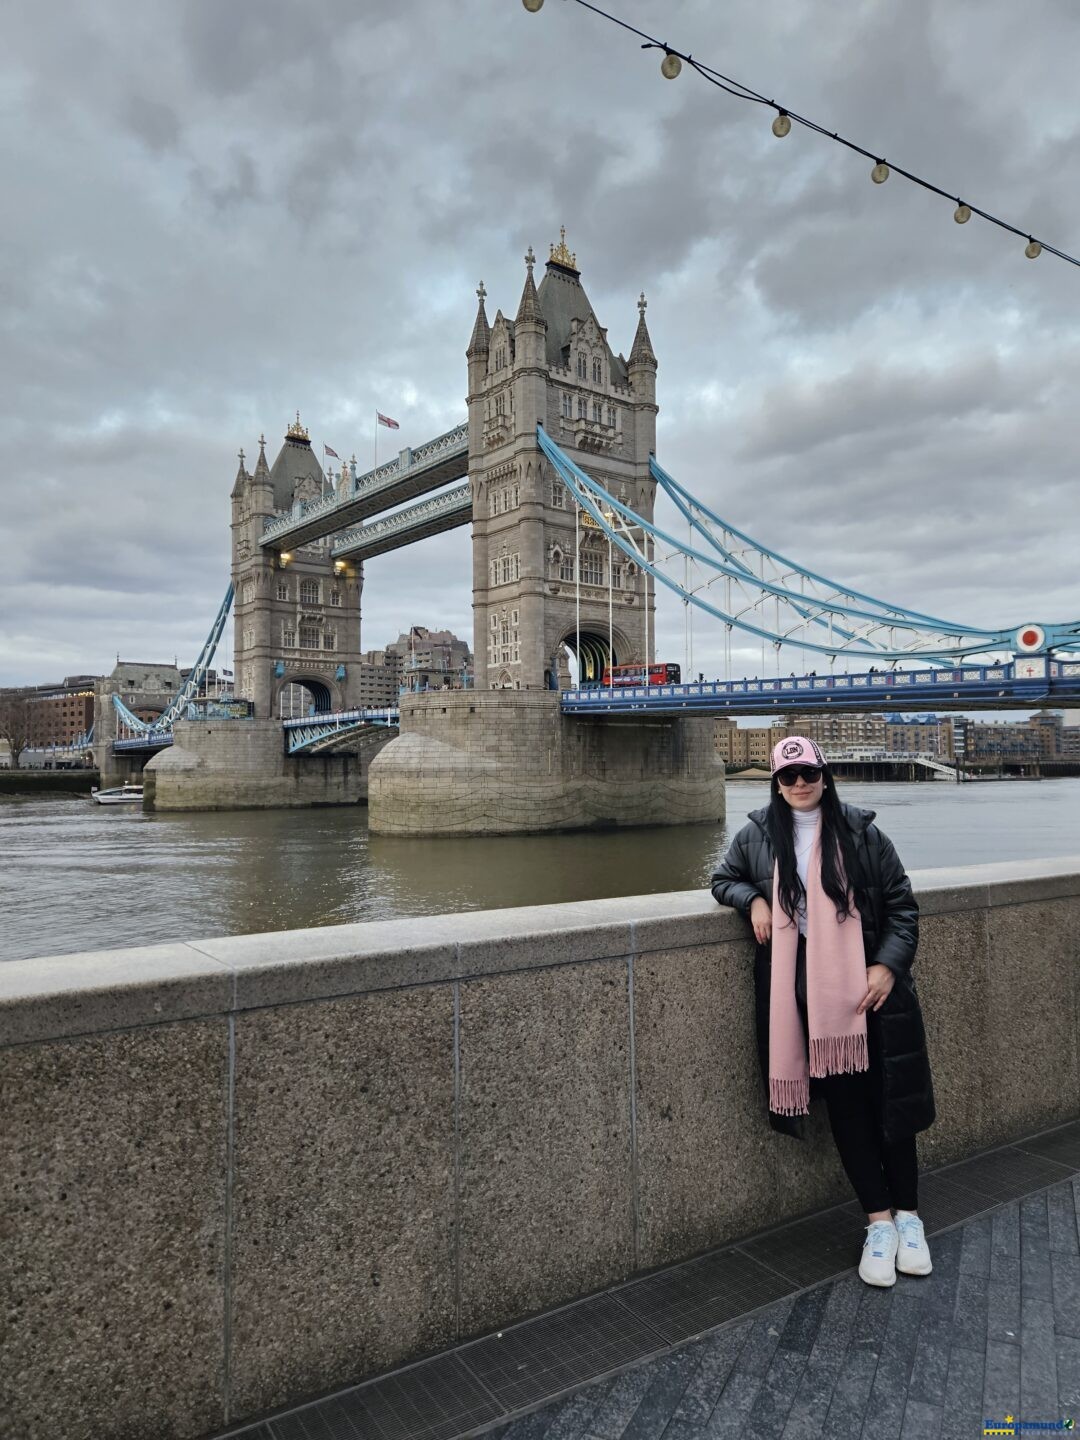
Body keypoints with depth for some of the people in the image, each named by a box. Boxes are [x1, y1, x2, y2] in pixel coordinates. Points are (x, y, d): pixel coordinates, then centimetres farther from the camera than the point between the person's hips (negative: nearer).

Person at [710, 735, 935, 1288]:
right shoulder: (757, 835, 3)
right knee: (843, 1104, 6)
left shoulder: (861, 832, 0)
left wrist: (889, 964, -9)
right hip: (805, 995, 1)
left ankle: (907, 1214, 24)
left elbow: (902, 904, 3)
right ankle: (879, 1222, 19)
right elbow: (723, 878, 19)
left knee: (888, 1097, 6)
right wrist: (752, 900, -3)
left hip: (869, 986, 0)